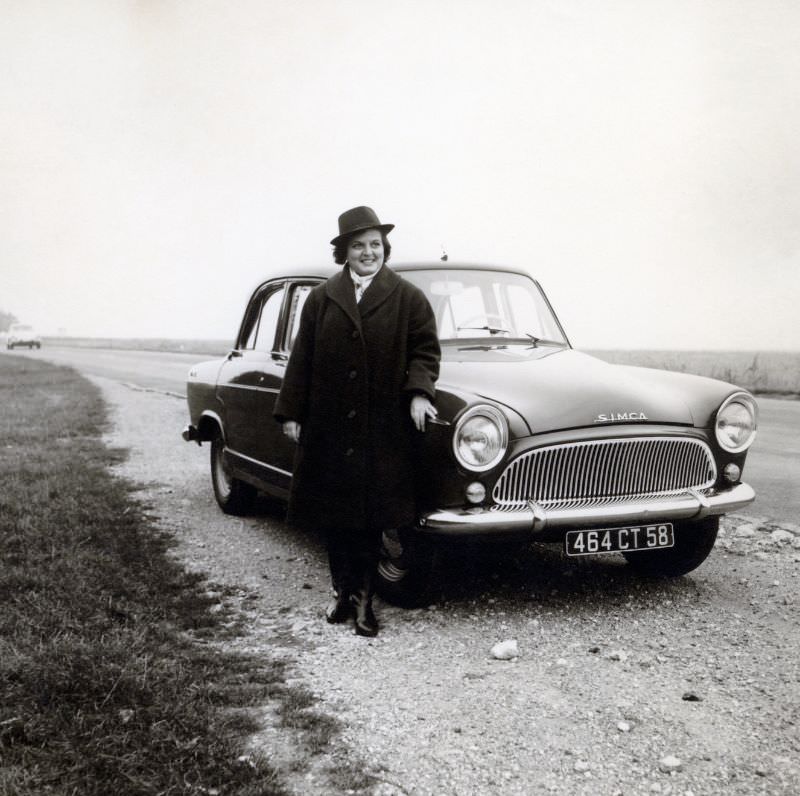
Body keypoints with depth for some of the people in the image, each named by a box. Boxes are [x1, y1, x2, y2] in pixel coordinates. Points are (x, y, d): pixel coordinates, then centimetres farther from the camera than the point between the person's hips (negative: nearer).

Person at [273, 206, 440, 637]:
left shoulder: (408, 298, 2)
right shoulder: (321, 298, 7)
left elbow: (425, 350, 2)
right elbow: (302, 358, 6)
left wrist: (419, 391, -15)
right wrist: (290, 412, 3)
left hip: (383, 430, -2)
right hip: (327, 427, 2)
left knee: (372, 518, 2)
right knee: (334, 515, 9)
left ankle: (363, 597, 13)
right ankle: (342, 589, 24)